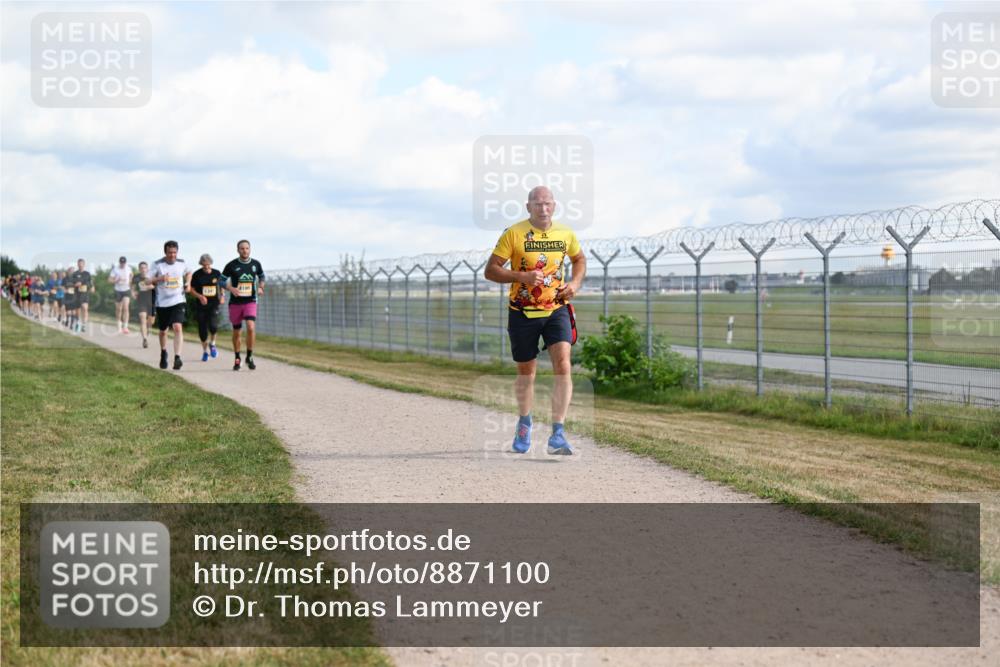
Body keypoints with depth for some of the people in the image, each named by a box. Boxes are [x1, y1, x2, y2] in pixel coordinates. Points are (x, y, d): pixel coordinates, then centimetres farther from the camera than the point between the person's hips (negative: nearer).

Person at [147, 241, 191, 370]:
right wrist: (160, 278, -24)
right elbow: (148, 281, -6)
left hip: (178, 302, 0)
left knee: (178, 327, -20)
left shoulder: (182, 263, 2)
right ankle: (163, 353, 41)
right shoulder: (157, 264, -5)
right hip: (162, 303, 0)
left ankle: (177, 358, -24)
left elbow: (188, 272, 24)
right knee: (163, 331, 14)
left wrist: (188, 283, 6)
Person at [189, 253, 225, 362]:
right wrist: (200, 296, -15)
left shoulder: (217, 273, 3)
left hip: (214, 304, 0)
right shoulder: (197, 275, -3)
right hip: (201, 305, 0)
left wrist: (222, 296, 4)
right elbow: (191, 289, 1)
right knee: (202, 329, 3)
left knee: (213, 326, -20)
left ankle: (212, 344, 9)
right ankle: (205, 351, 22)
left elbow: (222, 286, 19)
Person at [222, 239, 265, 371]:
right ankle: (237, 359, 27)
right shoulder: (232, 265, -4)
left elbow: (261, 276, 21)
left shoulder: (256, 264, 3)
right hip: (235, 302, 0)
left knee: (251, 327, -20)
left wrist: (260, 287, 3)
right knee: (236, 331, 9)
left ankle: (249, 357, -5)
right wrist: (231, 288, -17)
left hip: (250, 301, 0)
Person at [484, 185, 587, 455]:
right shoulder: (513, 234, -8)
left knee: (563, 365, -18)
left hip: (556, 309, 1)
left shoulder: (565, 233, 1)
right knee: (526, 372, 11)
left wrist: (576, 282, 1)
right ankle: (524, 424, 39)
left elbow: (580, 259, 21)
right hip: (523, 312, -1)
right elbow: (490, 270, -9)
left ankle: (557, 436, -16)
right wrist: (522, 276, -24)